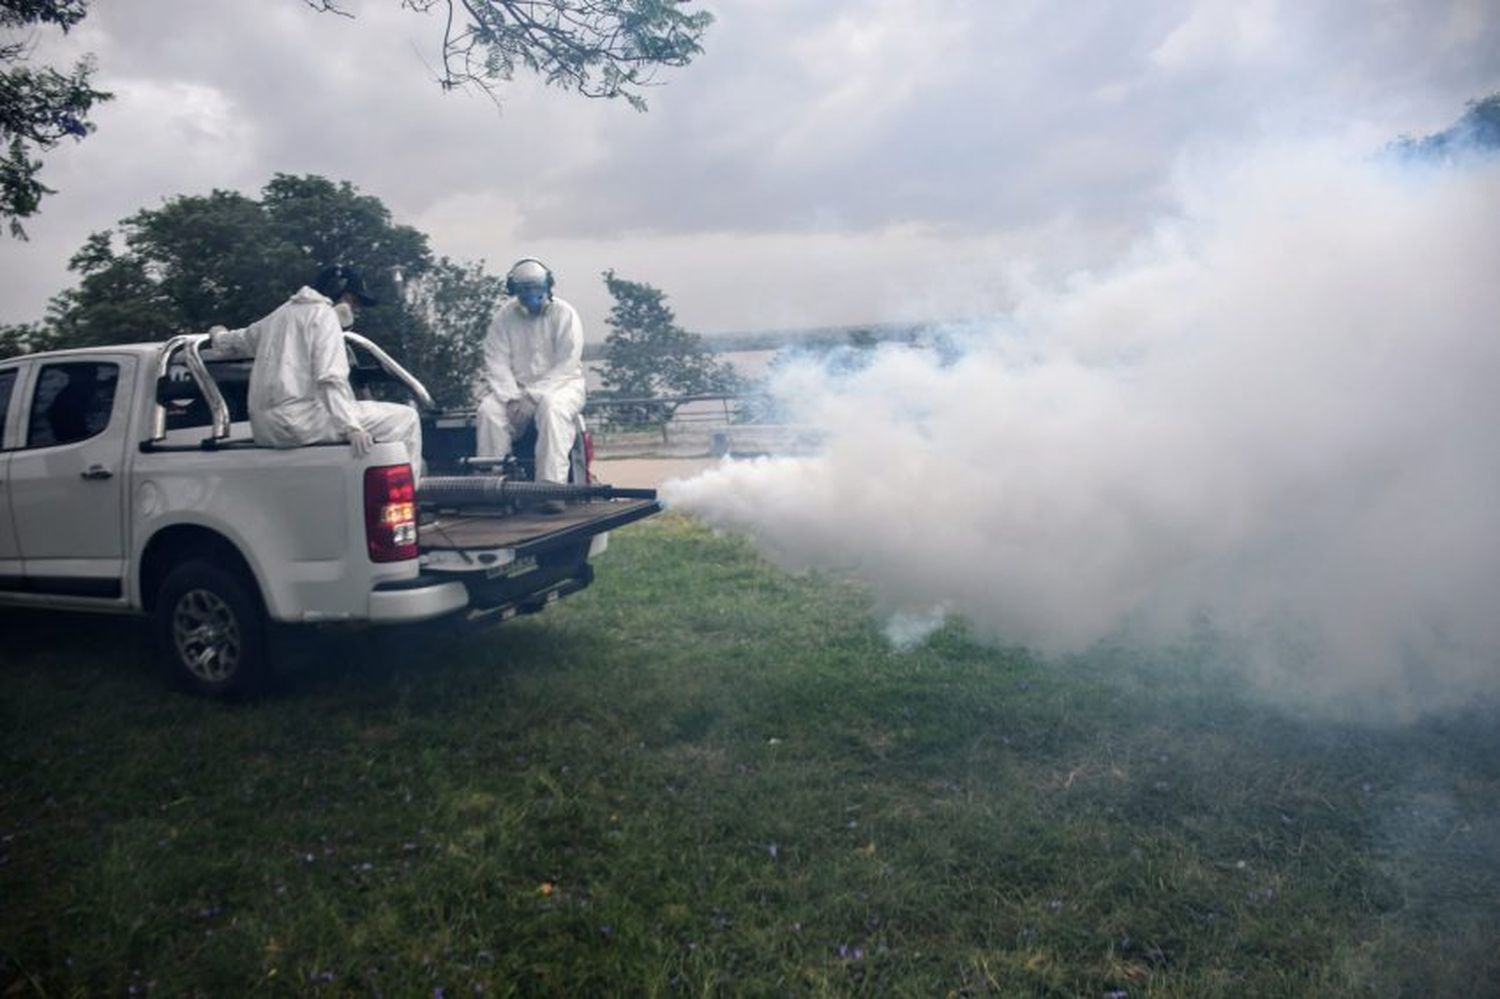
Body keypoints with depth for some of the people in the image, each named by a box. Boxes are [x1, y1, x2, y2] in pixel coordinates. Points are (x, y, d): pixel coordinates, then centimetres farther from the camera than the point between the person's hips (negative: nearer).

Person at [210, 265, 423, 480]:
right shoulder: (324, 315, -2)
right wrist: (352, 428, -26)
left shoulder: (281, 314, 24)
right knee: (404, 418, -8)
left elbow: (234, 342, 40)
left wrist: (218, 336, 64)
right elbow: (330, 379, -17)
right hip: (299, 421, -10)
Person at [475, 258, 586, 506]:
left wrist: (533, 397, -21)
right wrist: (512, 399, -19)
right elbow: (497, 364, -3)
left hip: (559, 385, -3)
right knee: (488, 409, -26)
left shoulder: (564, 314, -6)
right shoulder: (503, 317, 3)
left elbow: (566, 367, -13)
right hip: (514, 387, 3)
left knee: (552, 407, -37)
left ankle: (551, 486, -41)